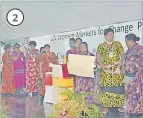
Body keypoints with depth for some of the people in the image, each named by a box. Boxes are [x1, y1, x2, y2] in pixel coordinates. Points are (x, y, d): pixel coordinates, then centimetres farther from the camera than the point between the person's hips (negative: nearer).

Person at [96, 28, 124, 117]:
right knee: (107, 89, -2)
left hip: (117, 70, 0)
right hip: (106, 71, 0)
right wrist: (102, 66, -13)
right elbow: (98, 58, 5)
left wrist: (119, 66, -11)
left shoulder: (118, 44, 7)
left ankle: (116, 108, 3)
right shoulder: (101, 46, 7)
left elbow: (123, 56, 4)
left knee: (117, 89, -5)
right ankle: (108, 108, 4)